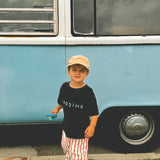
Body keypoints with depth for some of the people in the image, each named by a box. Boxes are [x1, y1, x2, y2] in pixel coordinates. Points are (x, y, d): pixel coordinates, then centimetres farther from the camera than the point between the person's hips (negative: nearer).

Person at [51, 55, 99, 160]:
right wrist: (57, 109, 12)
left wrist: (92, 126, -29)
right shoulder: (64, 87, -4)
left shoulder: (88, 92, -18)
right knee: (66, 149, 27)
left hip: (81, 132, -5)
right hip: (67, 128, 6)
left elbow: (94, 113, -17)